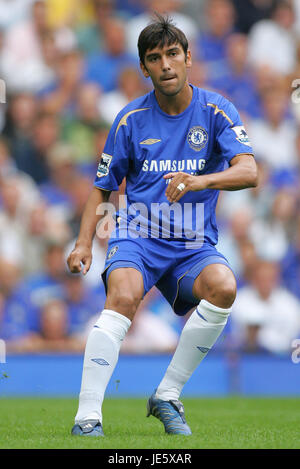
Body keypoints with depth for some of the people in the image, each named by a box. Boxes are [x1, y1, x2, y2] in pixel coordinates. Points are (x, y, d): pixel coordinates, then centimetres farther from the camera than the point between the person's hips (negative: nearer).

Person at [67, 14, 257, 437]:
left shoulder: (216, 111, -1)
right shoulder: (132, 118, 3)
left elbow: (248, 172, -16)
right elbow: (103, 188, 11)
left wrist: (201, 181, -36)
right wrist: (84, 242, -4)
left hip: (194, 244, 1)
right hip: (137, 236, 0)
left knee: (224, 288, -31)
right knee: (124, 296, -32)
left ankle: (167, 397, -15)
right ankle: (87, 418, -33)